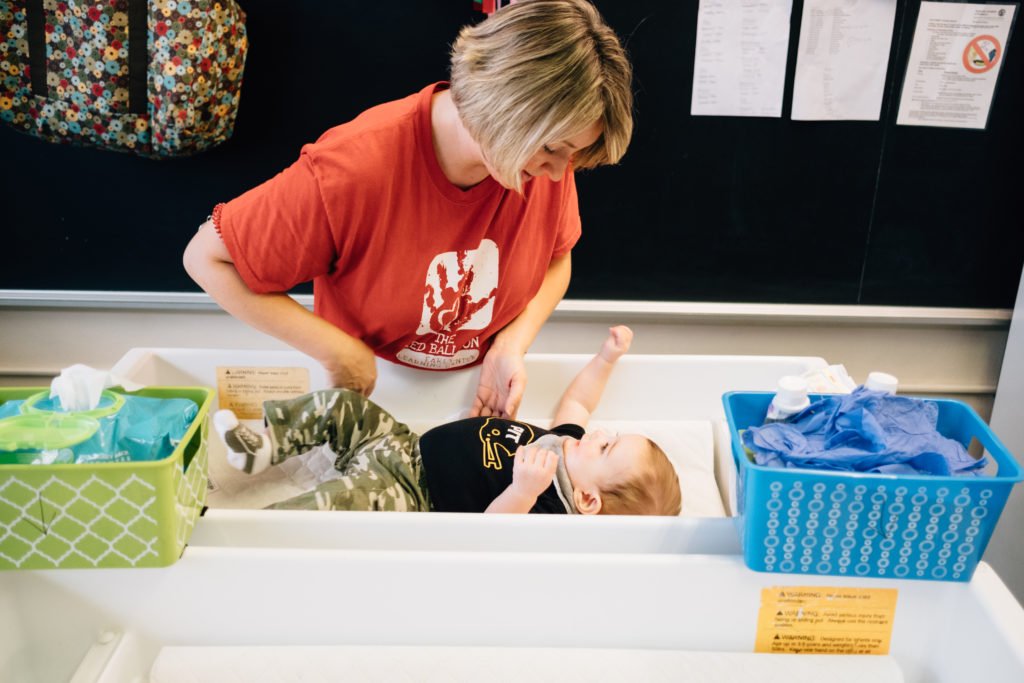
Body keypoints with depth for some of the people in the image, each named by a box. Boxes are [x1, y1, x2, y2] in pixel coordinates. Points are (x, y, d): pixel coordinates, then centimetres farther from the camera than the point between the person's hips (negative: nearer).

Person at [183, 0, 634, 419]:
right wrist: (338, 352, -28)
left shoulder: (550, 160, -21)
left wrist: (512, 346, -19)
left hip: (482, 384, 2)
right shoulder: (356, 169, -34)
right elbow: (207, 258, -25)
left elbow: (556, 259, -1)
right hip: (368, 382, -1)